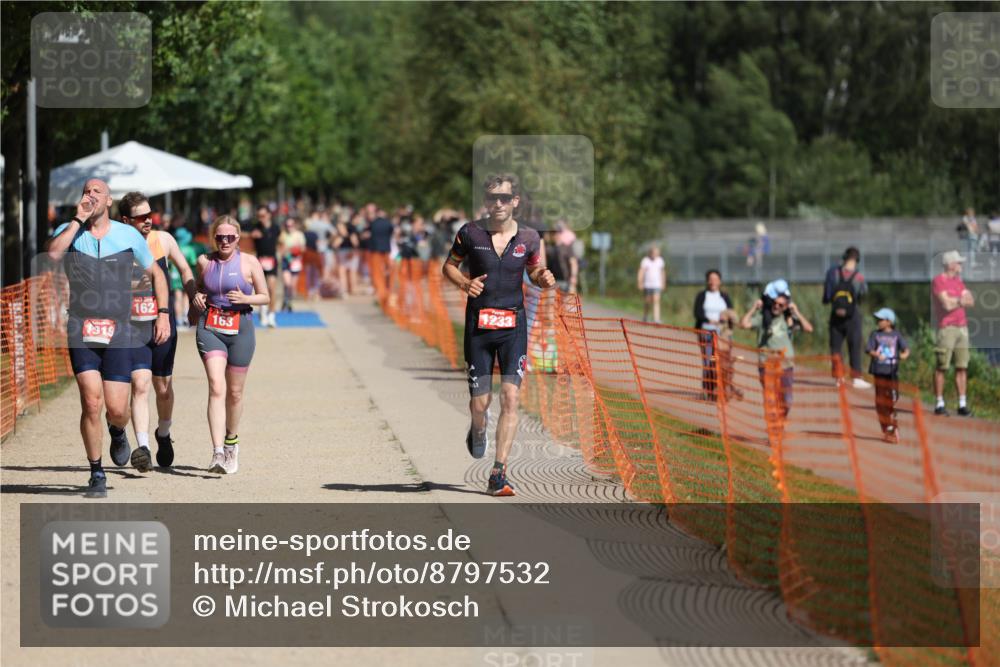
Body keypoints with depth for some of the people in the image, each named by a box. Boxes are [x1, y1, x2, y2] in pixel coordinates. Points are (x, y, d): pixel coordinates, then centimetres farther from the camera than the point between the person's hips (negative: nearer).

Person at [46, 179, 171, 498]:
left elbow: (155, 273, 16)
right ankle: (97, 474, 2)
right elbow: (53, 253, -21)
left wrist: (163, 313, 6)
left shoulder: (128, 235, 5)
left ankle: (118, 432, 34)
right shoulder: (69, 231, 3)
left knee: (116, 409, -5)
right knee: (91, 403, -13)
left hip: (118, 332, 0)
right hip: (81, 331, 0)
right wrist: (78, 220, -14)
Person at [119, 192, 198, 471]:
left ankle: (163, 435, 40)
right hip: (132, 329, -2)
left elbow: (185, 270, 14)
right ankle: (142, 448, -22)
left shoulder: (163, 240, -2)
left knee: (163, 388, 13)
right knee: (140, 385, -17)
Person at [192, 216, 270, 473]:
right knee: (216, 387, -16)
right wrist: (196, 296, 1)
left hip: (240, 329, 0)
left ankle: (231, 443, 36)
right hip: (210, 329, 0)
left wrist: (245, 298, -14)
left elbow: (265, 297, 5)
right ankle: (218, 453, -25)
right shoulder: (204, 261, 7)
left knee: (234, 392, 10)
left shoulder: (249, 263, 1)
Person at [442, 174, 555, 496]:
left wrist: (544, 279, -7)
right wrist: (465, 283, -10)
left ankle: (499, 475, -10)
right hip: (478, 324, 0)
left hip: (513, 325, 0)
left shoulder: (528, 238, 1)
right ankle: (478, 429, 42)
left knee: (510, 396, -12)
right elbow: (449, 266, 10)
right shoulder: (471, 233, -2)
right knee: (480, 402, 2)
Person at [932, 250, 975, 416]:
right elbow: (947, 304, -15)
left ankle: (962, 404, 5)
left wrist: (955, 301, -7)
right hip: (946, 327, -7)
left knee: (962, 367, 3)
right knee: (942, 367, -5)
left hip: (962, 327, 7)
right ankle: (939, 404, -1)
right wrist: (962, 301, 1)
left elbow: (971, 302, 10)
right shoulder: (938, 281, -6)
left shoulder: (958, 281, 18)